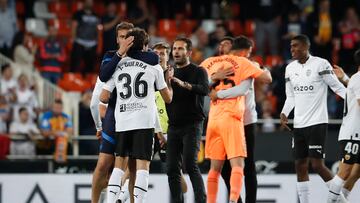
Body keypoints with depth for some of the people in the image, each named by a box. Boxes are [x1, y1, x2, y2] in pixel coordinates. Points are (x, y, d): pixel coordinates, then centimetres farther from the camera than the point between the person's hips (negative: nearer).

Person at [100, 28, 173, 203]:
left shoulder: (117, 65, 10)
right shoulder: (154, 65, 8)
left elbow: (103, 98, 7)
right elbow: (168, 98, 15)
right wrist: (169, 82, 35)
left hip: (122, 121, 3)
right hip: (144, 120, -2)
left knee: (120, 162, 12)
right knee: (142, 164, -4)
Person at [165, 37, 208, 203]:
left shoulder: (198, 71, 1)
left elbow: (205, 89, -18)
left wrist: (184, 84, -33)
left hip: (192, 125, -6)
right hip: (173, 126, 6)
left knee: (190, 165, -18)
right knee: (172, 169, 1)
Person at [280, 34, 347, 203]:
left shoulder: (321, 64, -8)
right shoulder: (290, 68, 11)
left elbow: (337, 87, -7)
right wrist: (284, 113, 2)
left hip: (317, 123, -7)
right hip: (299, 124, 7)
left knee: (317, 165, -11)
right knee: (300, 165, 5)